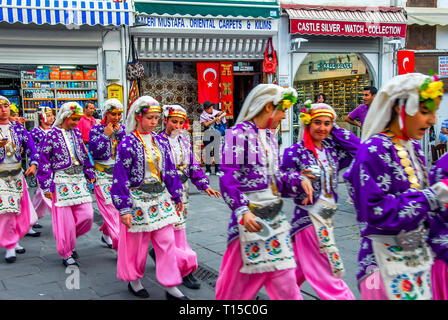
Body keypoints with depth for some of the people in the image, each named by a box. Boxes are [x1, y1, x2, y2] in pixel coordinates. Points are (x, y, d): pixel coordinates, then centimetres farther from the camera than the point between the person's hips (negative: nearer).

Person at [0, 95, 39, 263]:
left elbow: (31, 146, 3)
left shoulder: (18, 127, 6)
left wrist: (33, 164, -12)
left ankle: (14, 240, 25)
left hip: (17, 174, 4)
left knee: (20, 211, 7)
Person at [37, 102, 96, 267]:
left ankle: (68, 240, 25)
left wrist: (90, 174, 15)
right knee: (64, 220, 0)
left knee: (87, 215, -1)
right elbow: (44, 161, -6)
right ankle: (66, 254, 16)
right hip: (61, 182, -5)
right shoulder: (53, 134, -7)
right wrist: (47, 186, -8)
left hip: (79, 179, 5)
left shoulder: (76, 133, 10)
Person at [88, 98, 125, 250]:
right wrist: (106, 135, -13)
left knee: (119, 207, 5)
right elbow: (95, 153, -13)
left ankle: (106, 233, 29)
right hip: (103, 175, -4)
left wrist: (120, 132, -9)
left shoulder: (122, 129, 9)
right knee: (112, 208, -10)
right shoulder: (96, 129, -2)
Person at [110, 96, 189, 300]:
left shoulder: (160, 141, 5)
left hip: (160, 197, 5)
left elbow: (170, 170, 12)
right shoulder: (128, 143, -12)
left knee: (167, 241, 5)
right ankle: (133, 281, 32)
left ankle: (171, 287, 13)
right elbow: (120, 177, -12)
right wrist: (124, 208, -13)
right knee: (137, 243, 9)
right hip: (138, 199, -5)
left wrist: (177, 197, 14)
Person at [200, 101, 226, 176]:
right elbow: (206, 124, -13)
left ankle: (217, 170, 5)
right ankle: (208, 170, 10)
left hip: (216, 133, 1)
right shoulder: (203, 115, 0)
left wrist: (219, 116, -22)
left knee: (217, 151, 1)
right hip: (207, 134, -1)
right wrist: (215, 119, -16)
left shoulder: (216, 112, 6)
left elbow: (224, 113, -4)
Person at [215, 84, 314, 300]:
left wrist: (299, 180, -1)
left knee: (284, 275, 7)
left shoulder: (270, 136, 13)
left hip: (275, 216, 7)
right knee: (241, 276, 6)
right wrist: (243, 211, -24)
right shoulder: (238, 134, -11)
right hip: (251, 217, -7)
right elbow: (227, 179, -16)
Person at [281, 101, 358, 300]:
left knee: (299, 270, 18)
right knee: (329, 275, -1)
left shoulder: (332, 150, 7)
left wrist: (336, 130, 1)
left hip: (327, 216, 6)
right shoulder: (294, 153, -10)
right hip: (309, 217, -6)